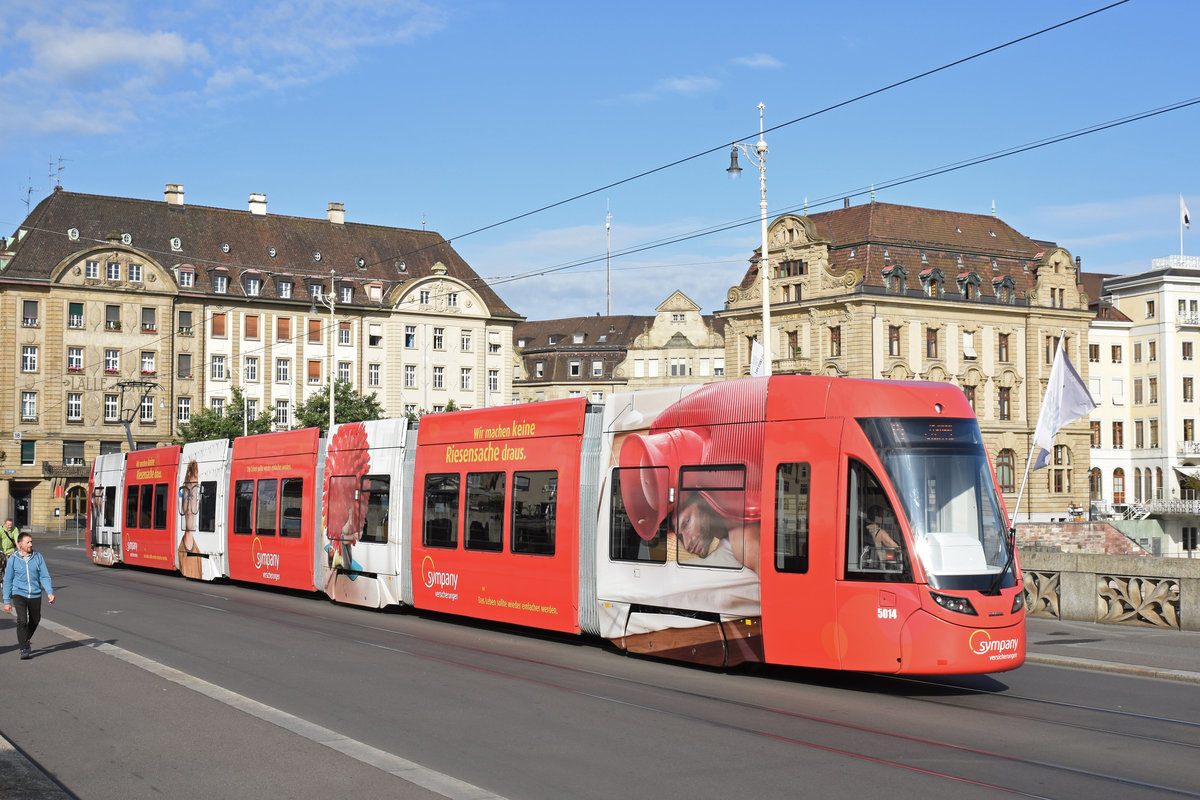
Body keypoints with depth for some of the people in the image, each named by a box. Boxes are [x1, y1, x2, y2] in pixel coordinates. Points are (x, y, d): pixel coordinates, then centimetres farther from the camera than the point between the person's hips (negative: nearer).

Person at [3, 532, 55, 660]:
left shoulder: (38, 557, 0)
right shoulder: (13, 560, -2)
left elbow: (45, 576, 0)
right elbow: (8, 581, 5)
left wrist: (50, 592, -14)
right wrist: (7, 601, 4)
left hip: (35, 595, 3)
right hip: (19, 594, -2)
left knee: (35, 620, 15)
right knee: (22, 620, -18)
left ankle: (24, 641, 42)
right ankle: (24, 649, -12)